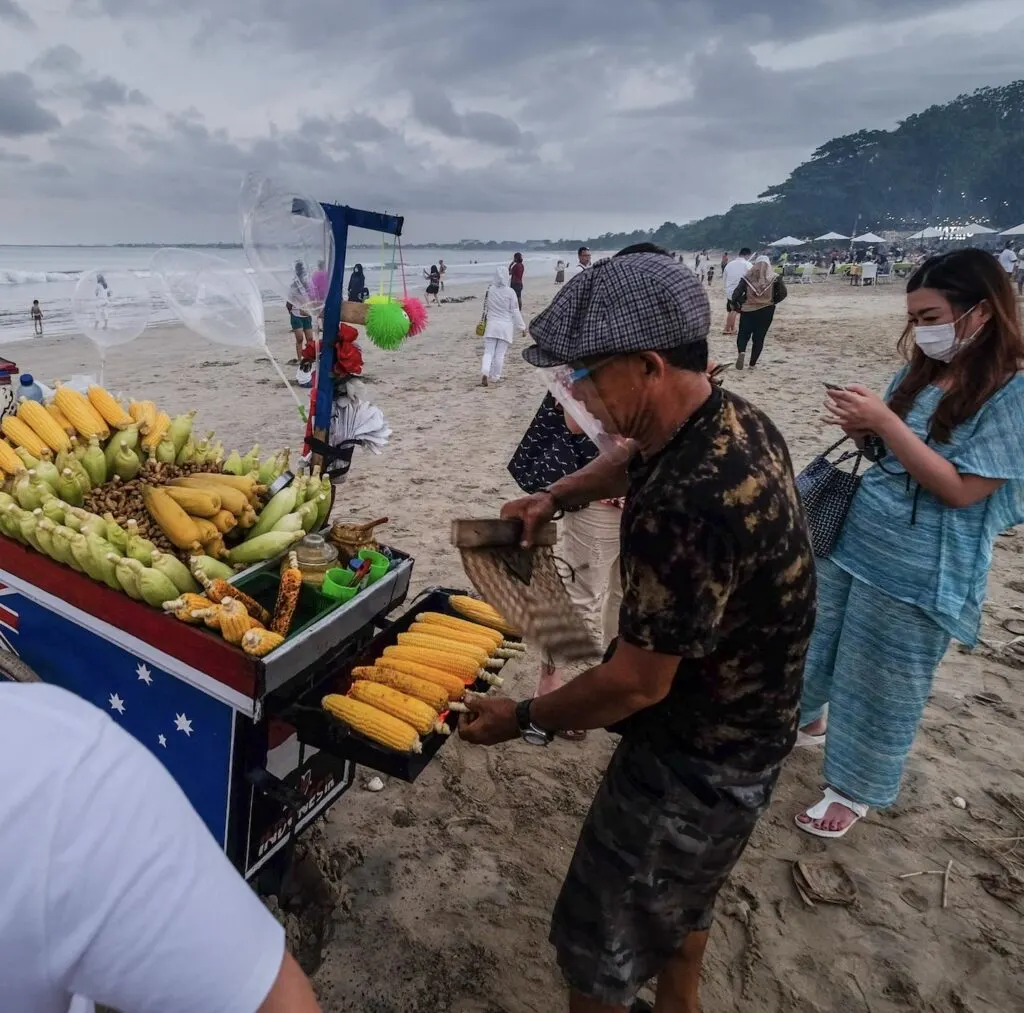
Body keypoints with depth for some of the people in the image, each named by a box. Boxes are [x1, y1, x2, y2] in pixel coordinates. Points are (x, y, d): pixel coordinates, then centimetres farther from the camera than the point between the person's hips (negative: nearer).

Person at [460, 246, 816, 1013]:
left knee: (599, 939, 12)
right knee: (680, 893, 31)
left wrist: (525, 720, -11)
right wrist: (557, 498, 4)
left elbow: (637, 683, -27)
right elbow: (637, 461, 17)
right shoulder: (734, 419, -6)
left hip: (696, 761, -9)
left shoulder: (689, 507, -36)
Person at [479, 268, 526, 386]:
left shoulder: (489, 290, -1)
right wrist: (522, 327, 3)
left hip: (492, 325, 1)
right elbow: (515, 312, -4)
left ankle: (484, 372, -17)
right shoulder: (510, 292, -7)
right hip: (506, 327, -1)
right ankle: (495, 377, 13)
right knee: (500, 354, 6)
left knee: (488, 352, 4)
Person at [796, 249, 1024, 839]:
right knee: (811, 640, 21)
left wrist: (884, 422, -26)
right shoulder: (918, 373, 4)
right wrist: (860, 428, -9)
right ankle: (805, 718, 50)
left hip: (918, 570, -6)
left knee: (880, 685, 10)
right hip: (850, 538, 7)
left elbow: (962, 490, -21)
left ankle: (857, 789, 33)